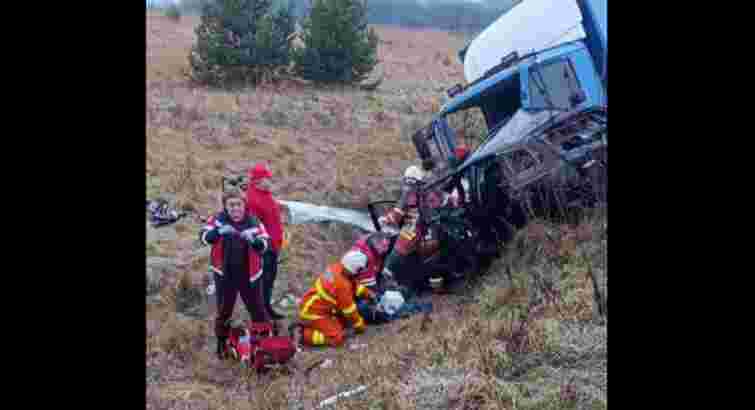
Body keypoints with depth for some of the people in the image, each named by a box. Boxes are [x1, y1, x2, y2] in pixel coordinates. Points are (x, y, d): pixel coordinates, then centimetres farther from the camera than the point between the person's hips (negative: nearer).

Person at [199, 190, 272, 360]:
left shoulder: (254, 222, -6)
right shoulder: (218, 219, -6)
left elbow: (264, 244, -13)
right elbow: (204, 236, -17)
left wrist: (253, 240, -34)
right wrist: (219, 231, -36)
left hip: (249, 275, 0)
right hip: (224, 275, 0)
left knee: (258, 309, 8)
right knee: (224, 310, 13)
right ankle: (221, 343, 30)